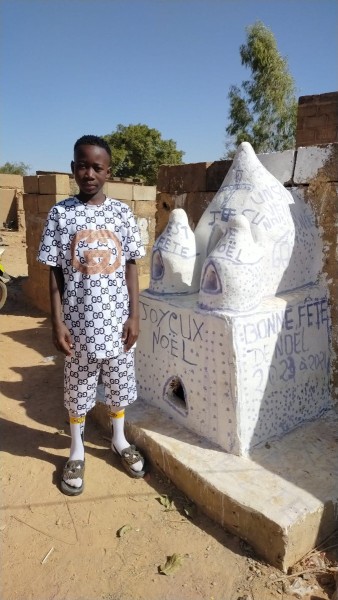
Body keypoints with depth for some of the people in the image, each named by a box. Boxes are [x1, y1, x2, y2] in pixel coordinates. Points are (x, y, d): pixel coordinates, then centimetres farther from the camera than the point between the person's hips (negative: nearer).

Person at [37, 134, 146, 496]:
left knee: (119, 385, 16)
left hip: (116, 321, 2)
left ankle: (119, 440, 41)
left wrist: (134, 315, -3)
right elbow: (55, 273, -3)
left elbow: (131, 266, 2)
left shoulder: (121, 213, -1)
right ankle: (77, 452, 35)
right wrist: (57, 322, -7)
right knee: (78, 390, 13)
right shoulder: (60, 214, -4)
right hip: (78, 323, -1)